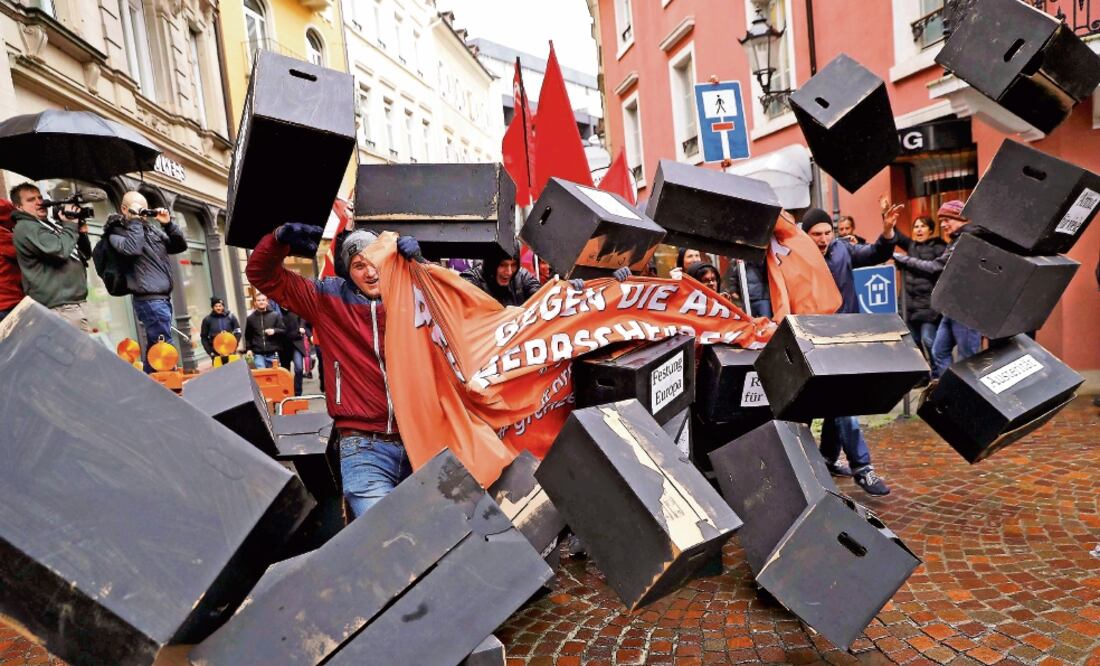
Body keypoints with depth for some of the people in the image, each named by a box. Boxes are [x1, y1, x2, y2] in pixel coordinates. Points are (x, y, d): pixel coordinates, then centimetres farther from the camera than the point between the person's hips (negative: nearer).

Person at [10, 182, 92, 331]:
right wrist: (71, 225, -7)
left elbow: (85, 255, 24)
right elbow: (60, 250, -22)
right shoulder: (25, 227, -6)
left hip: (74, 302, 9)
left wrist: (82, 233, 5)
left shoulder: (51, 225, 21)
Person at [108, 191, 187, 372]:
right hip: (150, 299, -7)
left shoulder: (152, 228, 18)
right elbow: (132, 248, -22)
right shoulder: (117, 231, -1)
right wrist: (135, 220, -11)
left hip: (163, 298, 7)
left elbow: (180, 246, 14)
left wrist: (168, 224, 1)